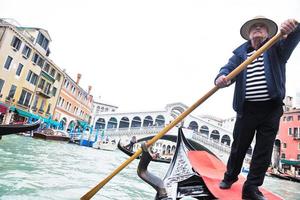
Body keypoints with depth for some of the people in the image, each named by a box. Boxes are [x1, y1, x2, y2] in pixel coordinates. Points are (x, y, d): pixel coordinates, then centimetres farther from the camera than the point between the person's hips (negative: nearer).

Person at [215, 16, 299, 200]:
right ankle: (230, 176, 32)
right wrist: (221, 77, -29)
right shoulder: (240, 53, 9)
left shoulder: (277, 47, 7)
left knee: (264, 150, 3)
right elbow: (228, 68, -5)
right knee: (239, 146, 12)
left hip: (271, 109, 0)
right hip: (247, 108, 1)